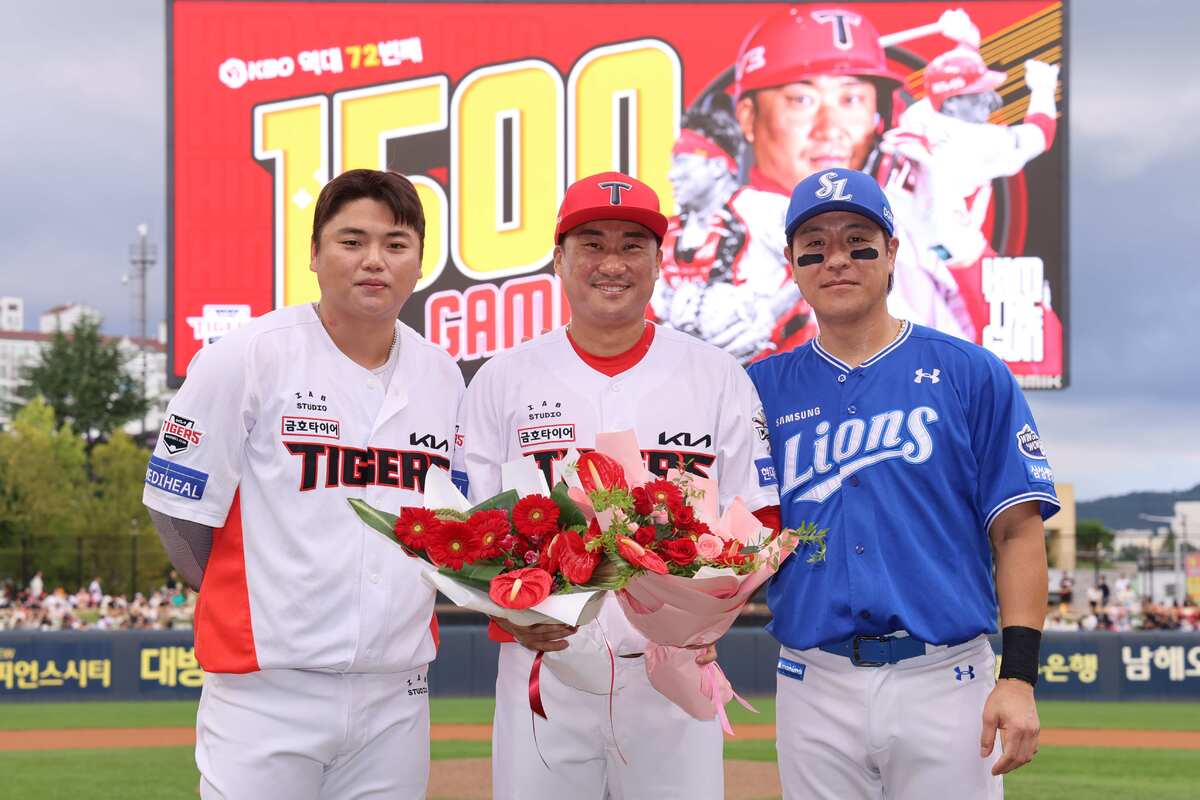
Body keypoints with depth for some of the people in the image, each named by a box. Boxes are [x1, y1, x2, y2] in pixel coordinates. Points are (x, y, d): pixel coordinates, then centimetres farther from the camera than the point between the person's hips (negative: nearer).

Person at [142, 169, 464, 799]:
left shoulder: (442, 377, 9)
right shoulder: (246, 359, -7)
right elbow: (177, 508, -1)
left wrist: (393, 602, 11)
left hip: (397, 696, 5)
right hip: (268, 692, -5)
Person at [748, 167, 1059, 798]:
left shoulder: (971, 374, 2)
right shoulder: (764, 388, 8)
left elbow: (1017, 531, -1)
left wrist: (1019, 676, -9)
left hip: (945, 680, -2)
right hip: (814, 685, 2)